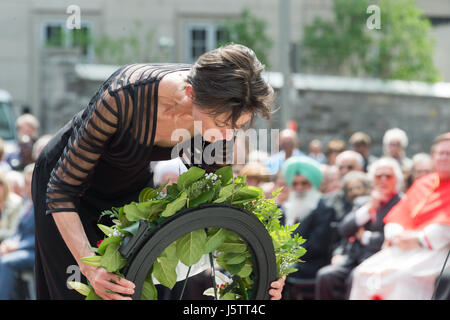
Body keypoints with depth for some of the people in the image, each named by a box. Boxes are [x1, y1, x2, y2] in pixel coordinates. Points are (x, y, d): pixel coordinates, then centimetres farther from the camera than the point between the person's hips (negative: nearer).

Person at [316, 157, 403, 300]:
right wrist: (368, 208, -3)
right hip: (352, 258, 5)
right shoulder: (362, 202, 22)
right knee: (325, 276, -23)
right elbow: (344, 230, 8)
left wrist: (365, 237, 1)